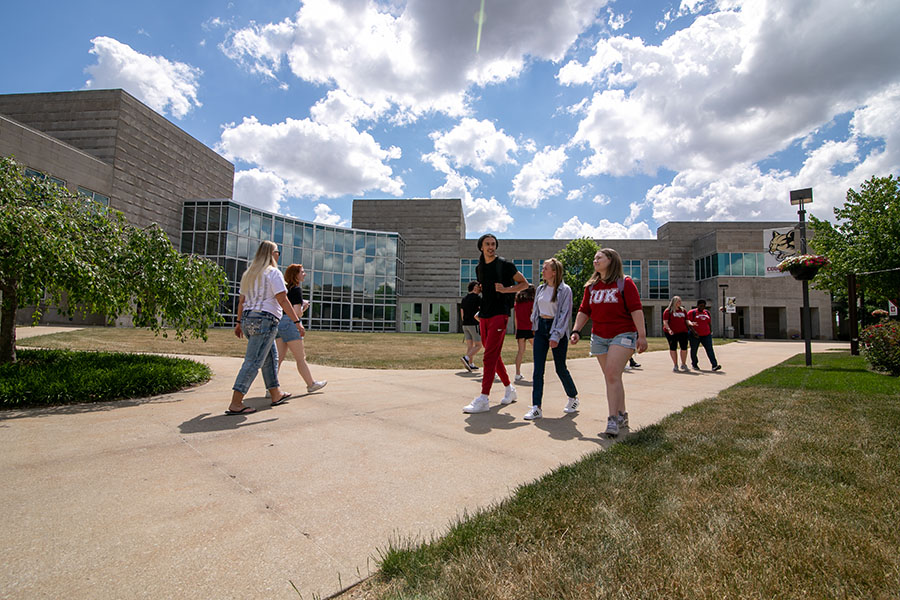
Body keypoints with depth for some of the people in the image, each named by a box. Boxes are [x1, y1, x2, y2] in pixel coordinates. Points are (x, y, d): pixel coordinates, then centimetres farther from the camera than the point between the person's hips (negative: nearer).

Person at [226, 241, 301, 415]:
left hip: (248, 319, 9)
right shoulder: (273, 273, -8)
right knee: (253, 361, -7)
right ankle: (235, 404, -7)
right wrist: (297, 321, -13)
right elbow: (283, 301, -14)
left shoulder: (249, 273, 17)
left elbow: (241, 301, 19)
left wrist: (239, 322, 25)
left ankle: (276, 394, 25)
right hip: (264, 320, -9)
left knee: (271, 356, 17)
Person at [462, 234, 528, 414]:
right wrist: (481, 310, 14)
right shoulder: (479, 268, 16)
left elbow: (524, 283, 2)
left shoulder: (504, 264, -2)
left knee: (489, 356, -13)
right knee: (493, 355, 11)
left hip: (499, 314, -7)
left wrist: (506, 289, -13)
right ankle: (509, 389, 28)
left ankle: (484, 399, -13)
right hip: (484, 316, 7)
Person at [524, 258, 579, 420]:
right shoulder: (540, 289, 9)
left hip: (557, 329, -5)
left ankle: (573, 397, 34)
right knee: (538, 369, -2)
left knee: (560, 368, 7)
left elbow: (565, 314, -12)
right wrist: (534, 327, 13)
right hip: (541, 328, 5)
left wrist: (556, 336, -17)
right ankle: (536, 408, 0)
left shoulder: (565, 290, -8)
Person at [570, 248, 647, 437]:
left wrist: (642, 335, -14)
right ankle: (622, 415, 23)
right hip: (599, 336, 5)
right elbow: (584, 311, 11)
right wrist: (576, 331, 0)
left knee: (612, 374, -17)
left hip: (622, 335, -5)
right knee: (612, 377, 10)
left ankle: (613, 419, -13)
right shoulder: (591, 286, 12)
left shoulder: (625, 283, -3)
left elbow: (636, 309, -8)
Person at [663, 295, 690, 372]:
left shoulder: (683, 310, 15)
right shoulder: (668, 311, -2)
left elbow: (686, 320, 17)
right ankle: (675, 365, 14)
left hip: (683, 331, 4)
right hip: (671, 333, -4)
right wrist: (669, 329, -22)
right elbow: (665, 322, -7)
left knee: (684, 347, 0)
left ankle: (683, 364, 17)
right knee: (673, 348, 3)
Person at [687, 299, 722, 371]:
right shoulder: (692, 312, -5)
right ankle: (694, 364, 26)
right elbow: (689, 323, -13)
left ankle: (714, 365, -17)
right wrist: (693, 331, -25)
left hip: (706, 335, 3)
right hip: (695, 335, -3)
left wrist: (710, 331, 18)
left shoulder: (707, 312, 12)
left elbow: (709, 323, 21)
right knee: (694, 350, 8)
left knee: (710, 349, -10)